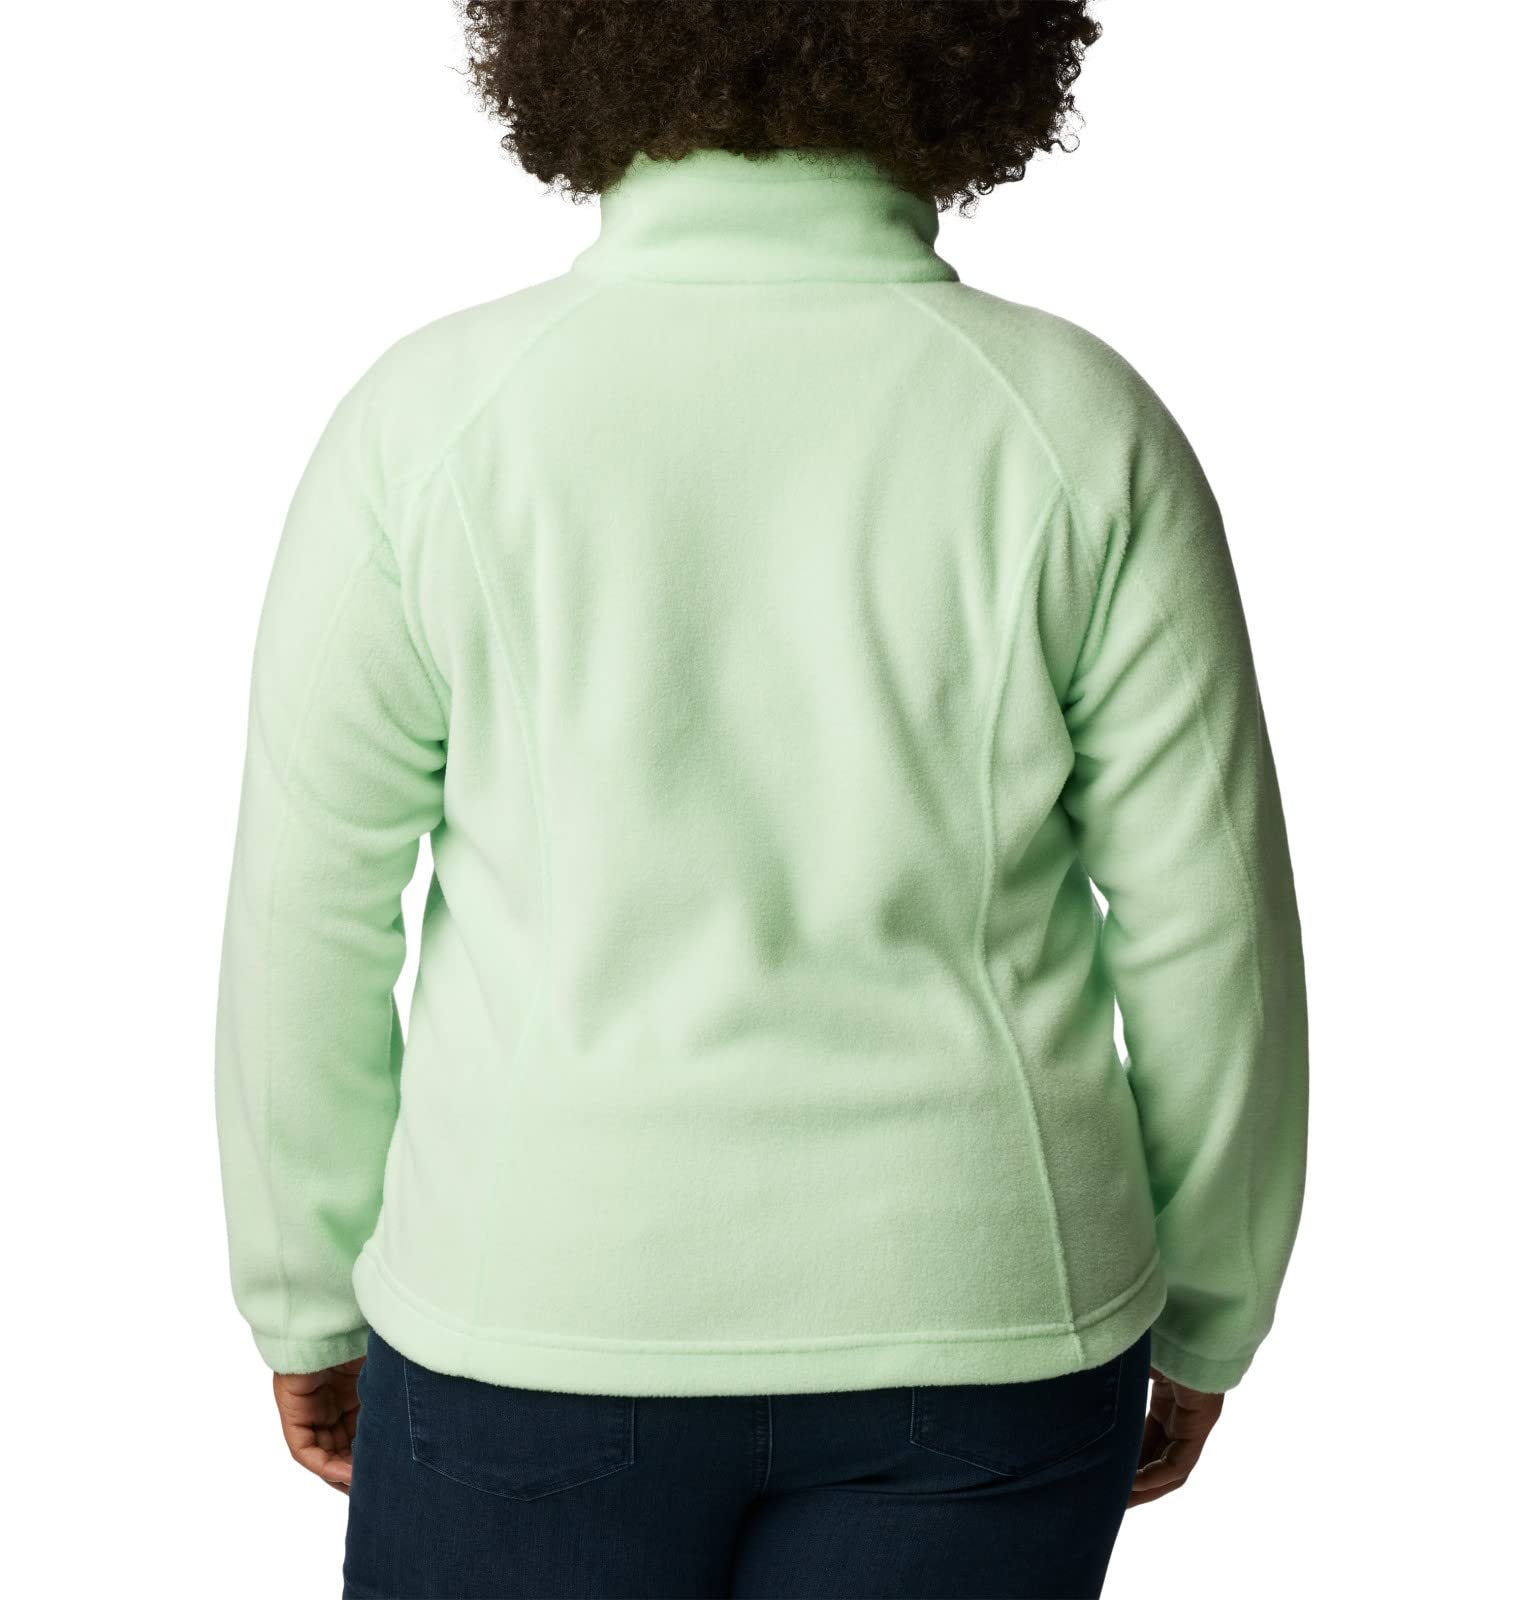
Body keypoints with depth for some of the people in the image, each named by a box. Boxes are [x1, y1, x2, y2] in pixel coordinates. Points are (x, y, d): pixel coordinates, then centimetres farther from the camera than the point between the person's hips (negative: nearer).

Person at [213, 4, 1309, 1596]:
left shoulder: (435, 416, -10)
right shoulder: (1080, 429, -9)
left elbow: (307, 923, -6)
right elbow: (1212, 938, -5)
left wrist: (307, 1291, 9)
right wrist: (1206, 1312, 10)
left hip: (556, 1294, 0)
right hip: (965, 1306, 1)